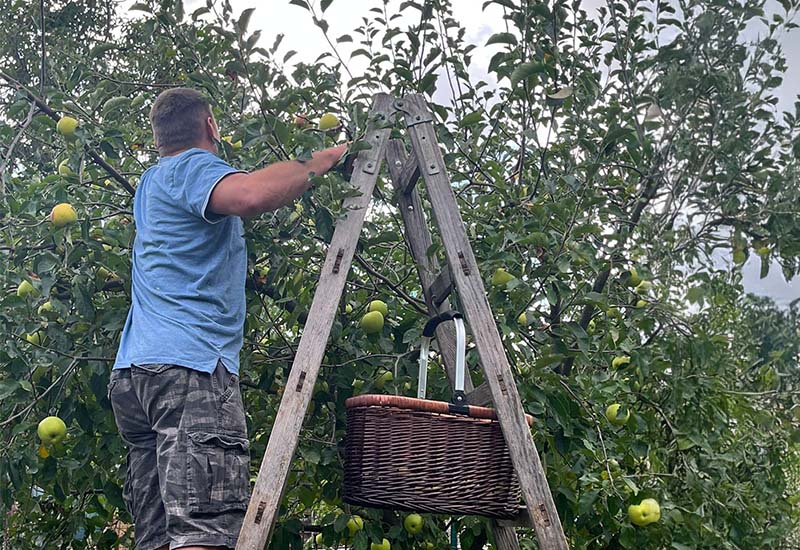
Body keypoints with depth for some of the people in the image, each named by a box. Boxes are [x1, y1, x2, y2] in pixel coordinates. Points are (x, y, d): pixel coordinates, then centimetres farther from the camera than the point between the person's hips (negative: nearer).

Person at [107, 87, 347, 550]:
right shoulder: (192, 167, 2)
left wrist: (306, 171, 46)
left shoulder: (153, 182, 30)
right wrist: (323, 160, -7)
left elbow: (240, 206, 48)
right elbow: (251, 195, -22)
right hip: (189, 362, -9)